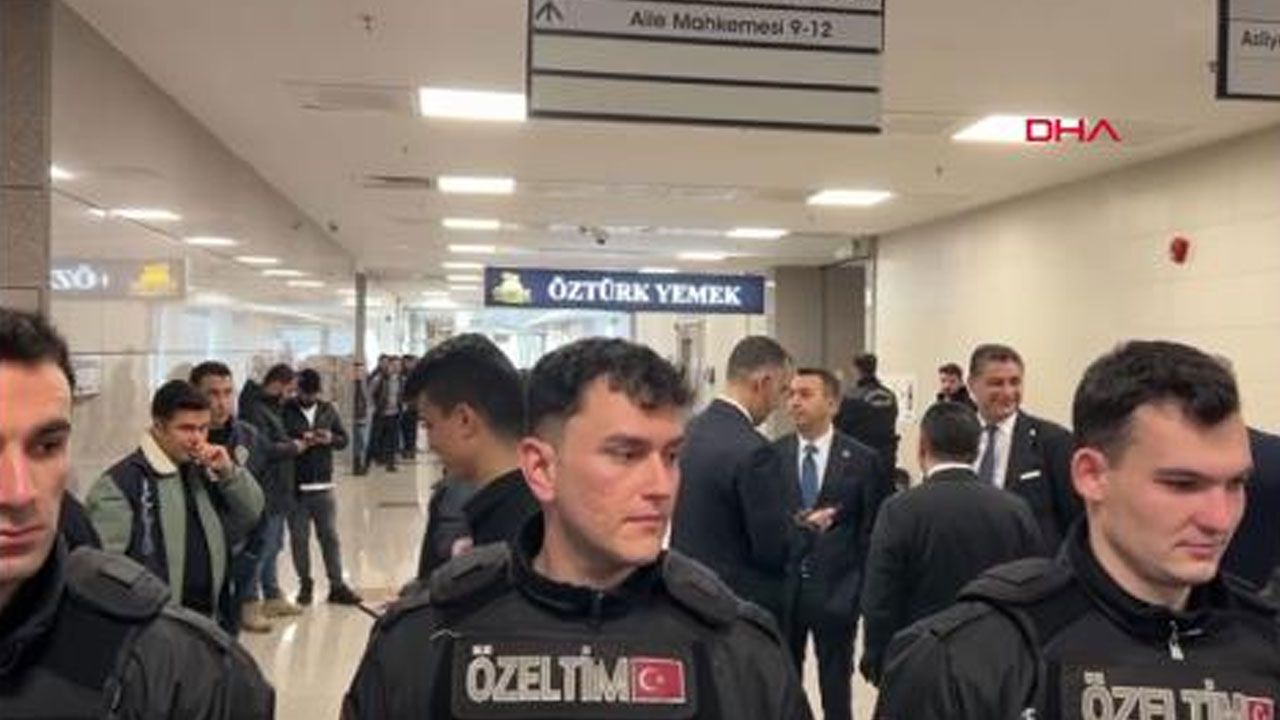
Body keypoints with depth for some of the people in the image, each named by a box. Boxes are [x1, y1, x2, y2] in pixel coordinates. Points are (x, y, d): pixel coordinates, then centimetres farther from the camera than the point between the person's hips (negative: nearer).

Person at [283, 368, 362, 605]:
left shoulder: (328, 410, 8)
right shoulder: (286, 411, -4)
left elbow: (344, 439, 11)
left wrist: (331, 439, -10)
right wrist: (298, 442, -22)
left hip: (323, 486, 3)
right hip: (295, 487, -3)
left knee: (330, 536, 6)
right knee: (299, 538, 6)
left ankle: (337, 585, 12)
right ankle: (305, 584, 19)